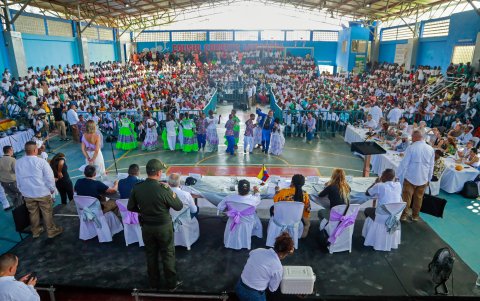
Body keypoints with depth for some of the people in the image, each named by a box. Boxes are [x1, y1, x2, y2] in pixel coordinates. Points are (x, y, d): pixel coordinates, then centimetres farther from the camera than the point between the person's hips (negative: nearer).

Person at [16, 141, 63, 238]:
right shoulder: (41, 161, -18)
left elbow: (18, 179, 9)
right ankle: (51, 231, 21)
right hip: (42, 192, -5)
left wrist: (21, 190, 22)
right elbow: (49, 177, -13)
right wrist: (52, 188, 3)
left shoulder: (18, 163, -2)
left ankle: (35, 231, 33)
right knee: (47, 213, 9)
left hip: (27, 193, 5)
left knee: (33, 213, 19)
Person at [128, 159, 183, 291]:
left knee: (151, 255, 20)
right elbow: (179, 206, -15)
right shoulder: (163, 189, -26)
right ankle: (171, 284, 28)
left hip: (146, 227, 4)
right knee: (168, 255, 14)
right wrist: (172, 193, -2)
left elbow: (130, 207, 0)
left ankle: (154, 283, 36)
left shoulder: (137, 188, -12)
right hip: (164, 226, -4)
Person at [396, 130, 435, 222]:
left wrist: (399, 175, 0)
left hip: (410, 177, -4)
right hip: (423, 178, 4)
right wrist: (429, 178, 20)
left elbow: (404, 163, -10)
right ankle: (415, 216, 24)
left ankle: (403, 215, 9)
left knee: (406, 197, 4)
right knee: (419, 198, 13)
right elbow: (431, 165, 9)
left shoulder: (411, 148, -13)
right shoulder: (430, 149, 1)